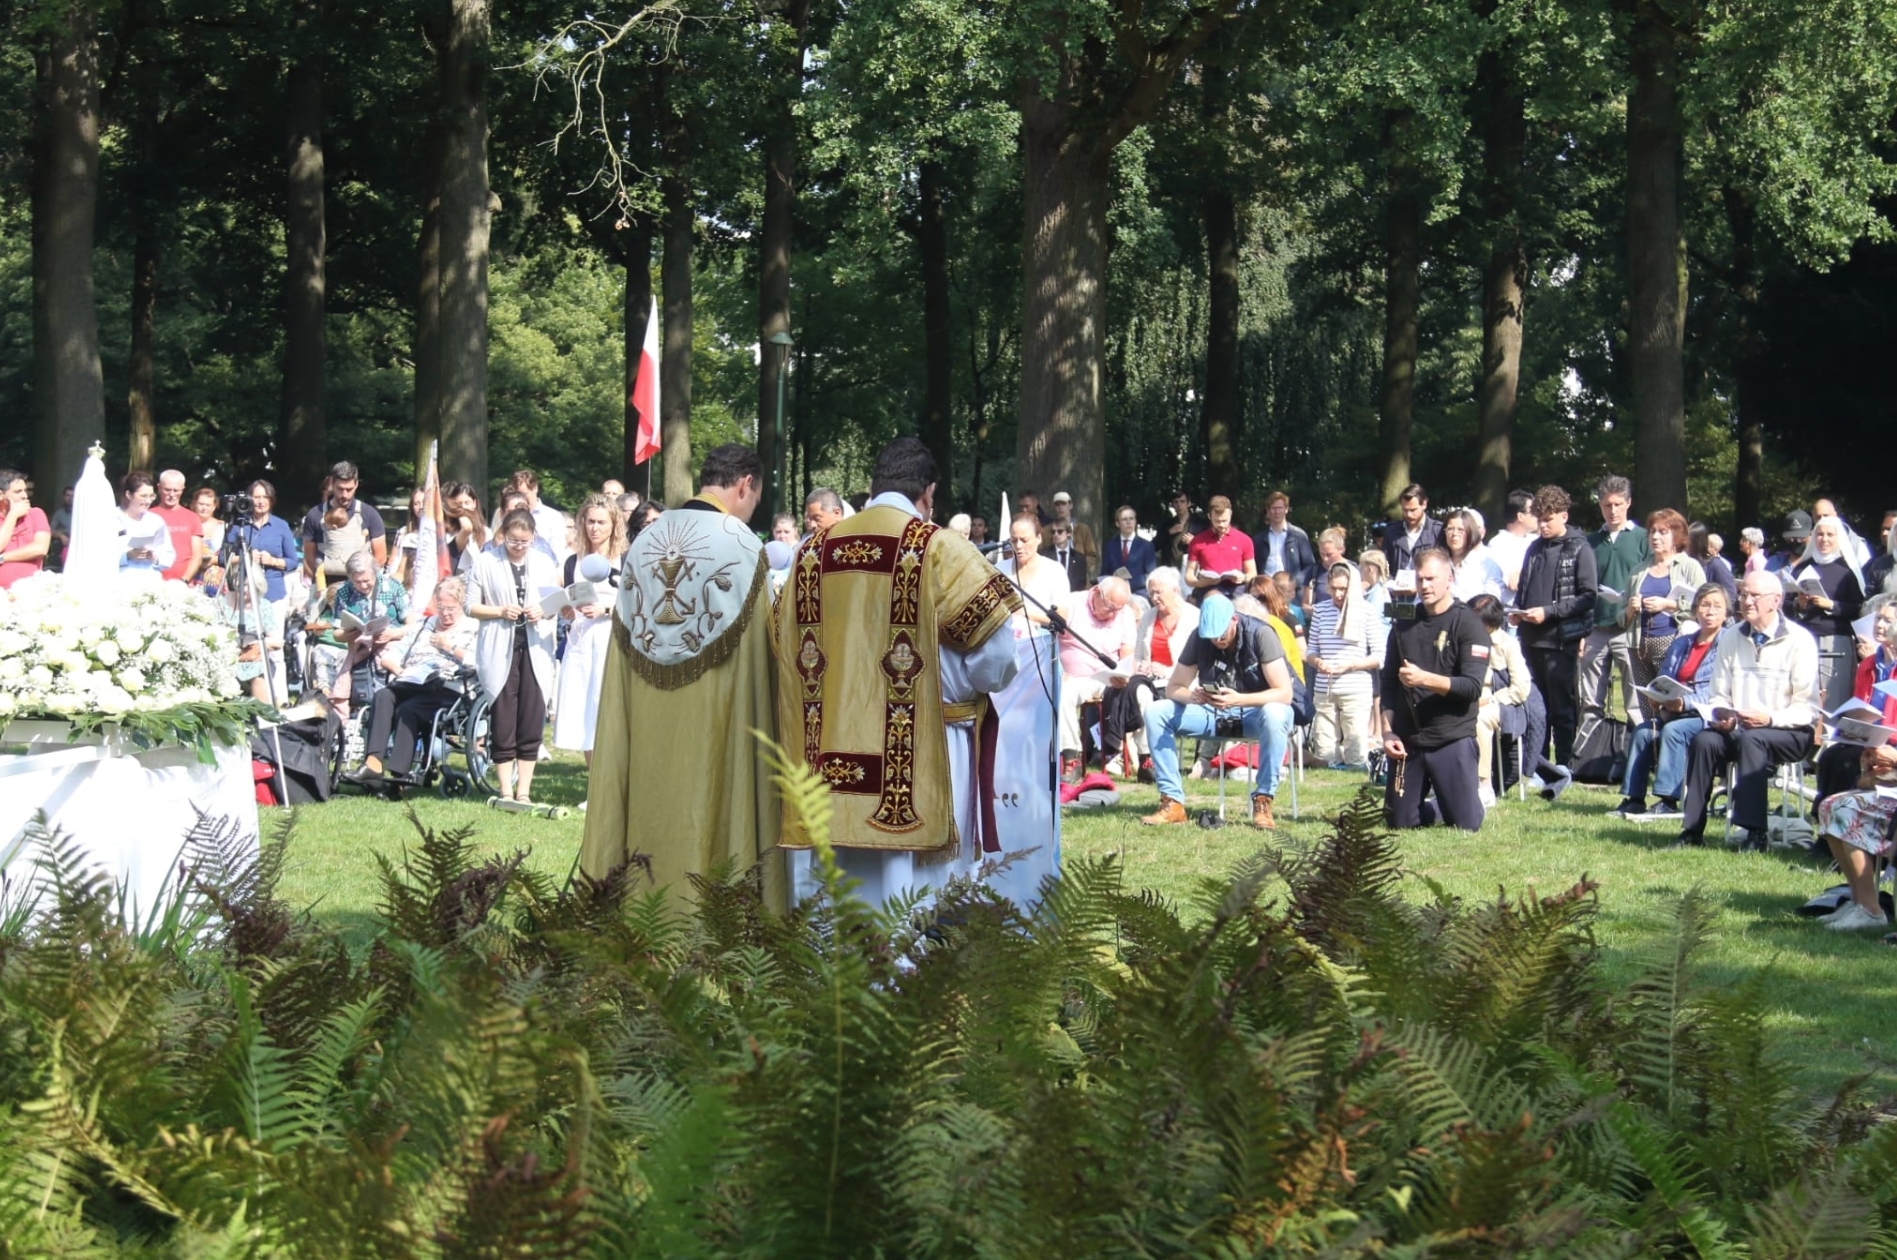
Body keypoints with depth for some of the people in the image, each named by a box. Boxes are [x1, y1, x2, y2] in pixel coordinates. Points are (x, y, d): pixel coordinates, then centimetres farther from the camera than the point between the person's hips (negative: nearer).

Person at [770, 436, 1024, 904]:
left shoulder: (813, 553, 7)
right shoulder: (940, 551, -8)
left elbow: (790, 657, 10)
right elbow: (993, 659, -11)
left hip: (830, 766, 5)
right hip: (919, 763, -5)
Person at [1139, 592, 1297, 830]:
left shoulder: (1259, 634, -17)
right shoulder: (1199, 639, -6)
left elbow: (1284, 693, -22)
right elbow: (1173, 687, -2)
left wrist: (1239, 699, -37)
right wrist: (1191, 696, -27)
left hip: (1254, 712, -4)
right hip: (1214, 712, 4)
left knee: (1274, 715, -40)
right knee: (1155, 713, -17)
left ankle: (1262, 802, -29)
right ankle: (1172, 803, -19)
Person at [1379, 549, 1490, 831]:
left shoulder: (1468, 624, -5)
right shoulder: (1405, 624, 10)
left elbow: (1473, 687, -15)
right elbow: (1388, 683, 11)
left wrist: (1425, 679, -27)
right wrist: (1387, 731, -1)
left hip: (1454, 739, -4)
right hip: (1407, 740, 4)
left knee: (1466, 824, -8)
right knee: (1400, 822, 3)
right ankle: (1431, 808, 35)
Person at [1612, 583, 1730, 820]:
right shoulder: (1680, 644, 18)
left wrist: (1685, 703, -23)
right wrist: (1657, 701, -4)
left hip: (1710, 717, -6)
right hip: (1674, 713, 6)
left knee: (1673, 730, -31)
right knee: (1643, 731, -20)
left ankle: (1668, 802, -34)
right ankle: (1634, 799, -20)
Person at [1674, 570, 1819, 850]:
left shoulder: (1798, 640, -6)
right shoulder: (1730, 638, 11)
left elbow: (1807, 708, -10)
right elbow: (1720, 695, 13)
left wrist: (1770, 719, -25)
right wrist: (1719, 713, -10)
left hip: (1788, 733, -5)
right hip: (1736, 730, 5)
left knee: (1751, 739, -36)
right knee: (1704, 740, -25)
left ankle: (1755, 833, -37)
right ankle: (1692, 831, -25)